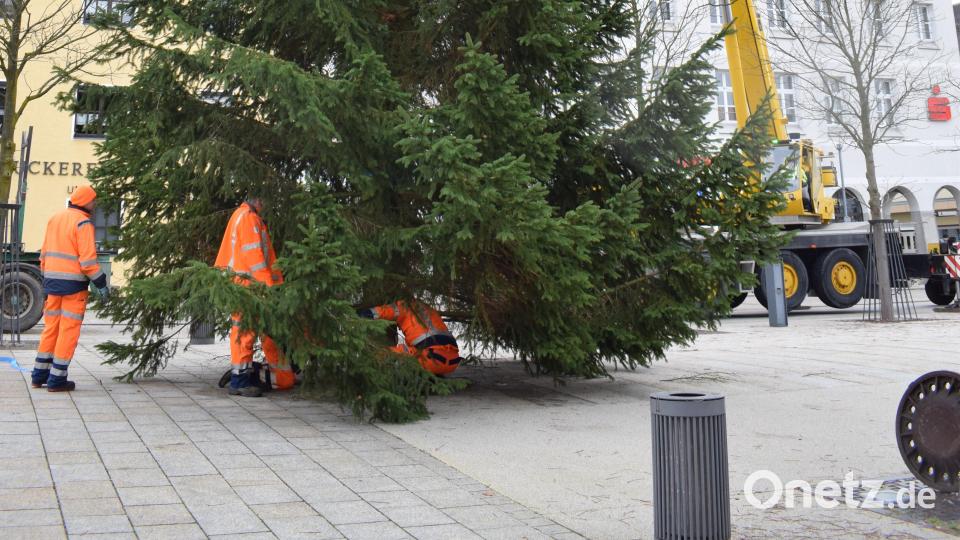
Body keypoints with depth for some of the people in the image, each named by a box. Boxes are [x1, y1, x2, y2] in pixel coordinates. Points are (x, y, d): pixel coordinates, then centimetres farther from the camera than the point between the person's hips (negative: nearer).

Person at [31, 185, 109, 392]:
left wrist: (47, 277, 23)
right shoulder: (83, 222, -11)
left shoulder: (55, 218, 14)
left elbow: (45, 252, 16)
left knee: (51, 328, 15)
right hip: (73, 282, -8)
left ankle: (39, 375, 19)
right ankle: (56, 379, 2)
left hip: (52, 280, 8)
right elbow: (88, 258, -17)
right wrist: (101, 284, -12)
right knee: (69, 330, -1)